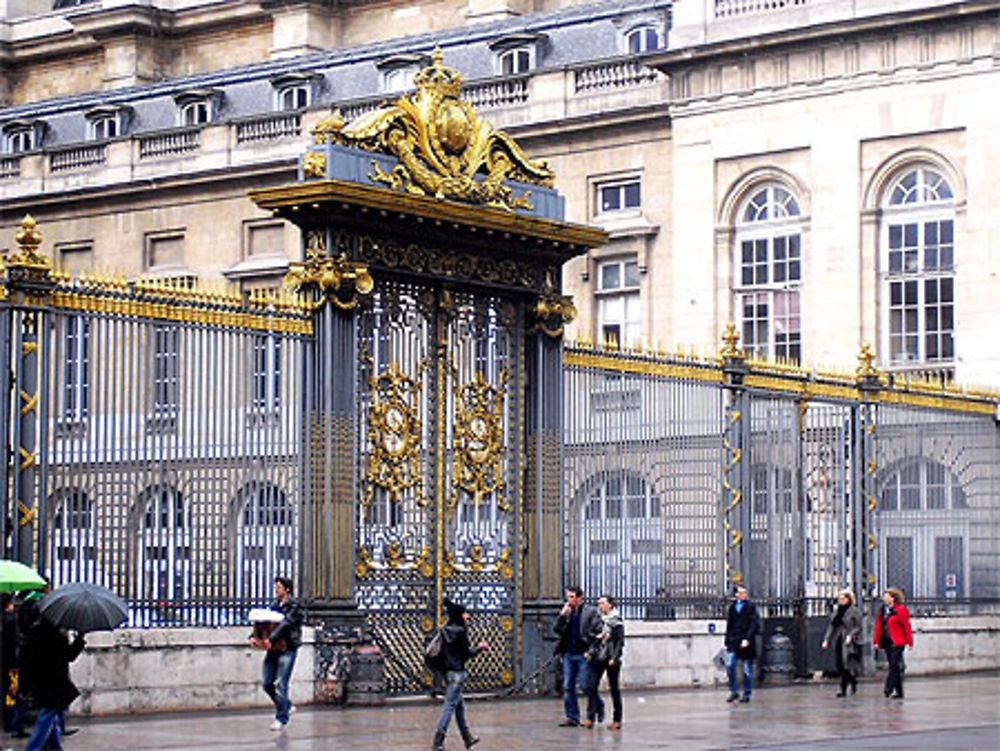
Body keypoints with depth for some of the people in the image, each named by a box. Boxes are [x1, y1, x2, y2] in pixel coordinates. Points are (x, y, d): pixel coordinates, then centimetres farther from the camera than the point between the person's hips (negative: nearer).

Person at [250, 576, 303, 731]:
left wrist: (271, 639, -30)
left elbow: (286, 624, -19)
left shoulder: (294, 606, -6)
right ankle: (287, 706, 25)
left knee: (280, 684, -9)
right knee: (267, 683, 5)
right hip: (273, 649, 7)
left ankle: (281, 719, 0)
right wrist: (254, 637, -7)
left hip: (287, 649, -7)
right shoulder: (274, 605, 15)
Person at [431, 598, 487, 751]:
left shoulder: (446, 630, 8)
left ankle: (467, 738, 26)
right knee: (450, 706, -6)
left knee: (459, 705, 17)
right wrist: (480, 647, 1)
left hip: (449, 671, 9)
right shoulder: (460, 631, -17)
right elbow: (466, 654, -13)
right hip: (458, 672, -9)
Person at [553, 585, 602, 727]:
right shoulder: (567, 612, 13)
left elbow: (599, 631, -8)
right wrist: (562, 615, -4)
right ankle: (572, 717, 9)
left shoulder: (591, 612, -3)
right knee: (567, 687, 4)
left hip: (583, 654, -6)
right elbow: (558, 630, 8)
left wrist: (590, 649, -14)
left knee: (588, 685, -2)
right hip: (568, 654, 6)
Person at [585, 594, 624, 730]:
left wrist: (614, 658, -15)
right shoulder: (598, 619, 11)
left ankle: (617, 720, 10)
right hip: (598, 658, 5)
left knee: (614, 688, 3)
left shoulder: (616, 622, -4)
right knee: (592, 686, -6)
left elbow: (620, 642, -7)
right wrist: (590, 652, 4)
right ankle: (591, 717, -6)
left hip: (611, 659, -5)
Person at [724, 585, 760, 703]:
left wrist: (747, 639, -17)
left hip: (746, 642, -4)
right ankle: (734, 691, 3)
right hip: (733, 641, 4)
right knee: (729, 666, -9)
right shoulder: (732, 607, 13)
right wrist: (727, 642, 15)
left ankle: (746, 694, 11)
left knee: (747, 670, 2)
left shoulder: (750, 606, -2)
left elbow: (754, 624, -8)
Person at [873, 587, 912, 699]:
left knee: (894, 665, -12)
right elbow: (878, 626, 13)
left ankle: (890, 688, -18)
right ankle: (898, 691, 14)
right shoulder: (882, 610, 12)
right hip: (887, 642, 7)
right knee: (893, 666, 9)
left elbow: (906, 626, -6)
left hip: (897, 642, -7)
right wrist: (877, 641, 7)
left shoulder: (900, 609, -7)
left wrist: (910, 642, -7)